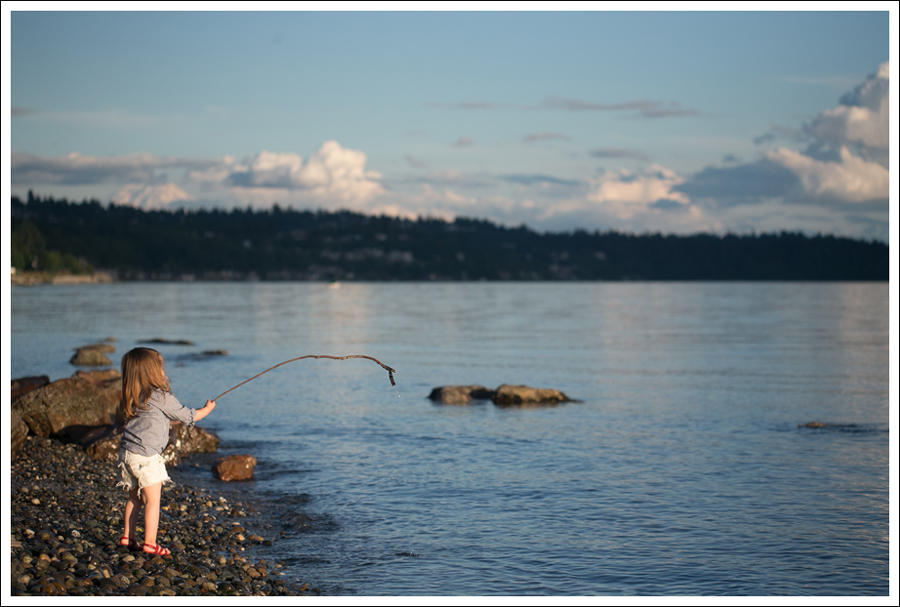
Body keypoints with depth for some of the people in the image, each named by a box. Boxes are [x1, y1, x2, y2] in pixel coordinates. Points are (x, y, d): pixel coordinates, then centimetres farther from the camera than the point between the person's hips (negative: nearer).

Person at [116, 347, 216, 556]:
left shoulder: (132, 398, 10)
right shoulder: (161, 397, -11)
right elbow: (187, 416, -2)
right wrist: (207, 409, 16)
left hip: (127, 453, 8)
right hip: (146, 457, -8)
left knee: (134, 498, 19)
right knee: (152, 500, -1)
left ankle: (128, 537, 25)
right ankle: (150, 543, -1)